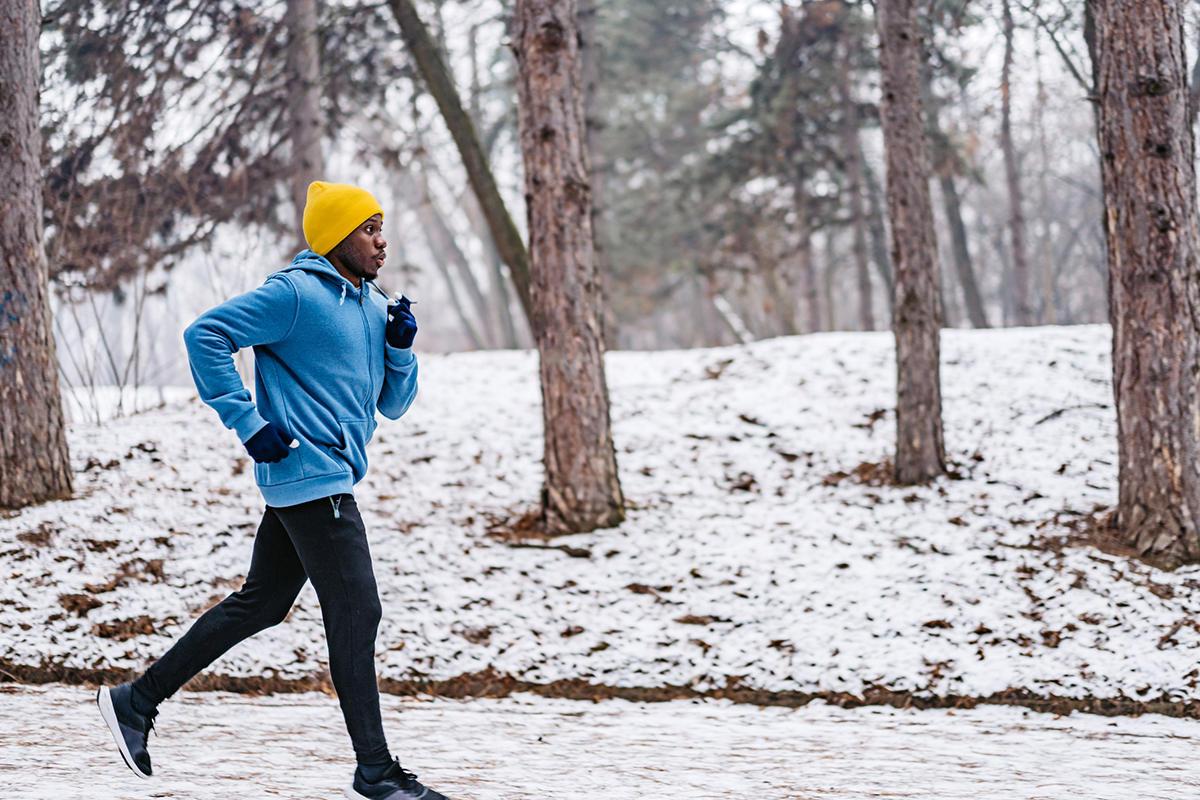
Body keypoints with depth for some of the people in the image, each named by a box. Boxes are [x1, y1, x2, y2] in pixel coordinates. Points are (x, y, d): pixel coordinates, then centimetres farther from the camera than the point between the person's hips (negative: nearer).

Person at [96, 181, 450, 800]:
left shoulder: (375, 307, 16)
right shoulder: (295, 295, -11)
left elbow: (392, 405, 20)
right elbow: (205, 335, -15)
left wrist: (400, 347, 1)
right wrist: (249, 423, -17)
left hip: (334, 478, 10)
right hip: (309, 474, -10)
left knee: (260, 603, 15)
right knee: (356, 612, -8)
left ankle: (137, 701, 24)